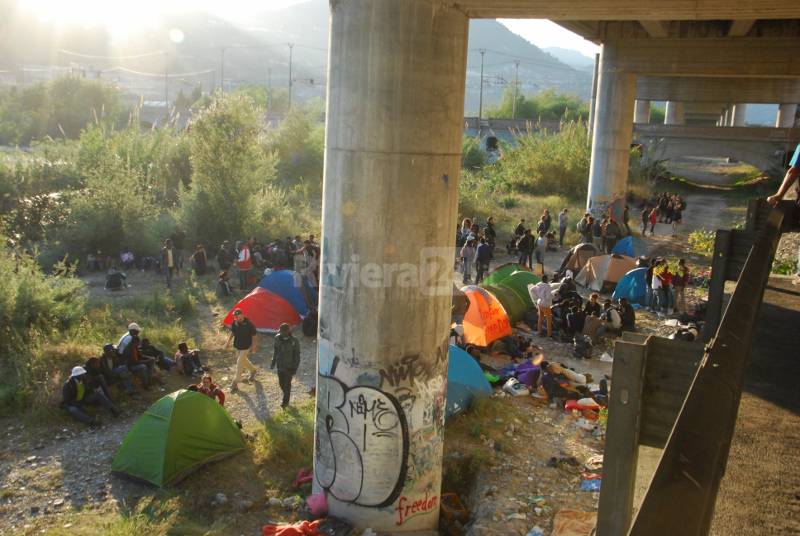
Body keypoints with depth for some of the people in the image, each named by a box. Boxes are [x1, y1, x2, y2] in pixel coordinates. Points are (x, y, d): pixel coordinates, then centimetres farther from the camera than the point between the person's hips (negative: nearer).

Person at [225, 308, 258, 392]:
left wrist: (253, 347, -9)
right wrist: (228, 341, 5)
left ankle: (235, 384, -2)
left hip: (245, 347, -6)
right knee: (243, 360, 21)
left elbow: (254, 336, -12)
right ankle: (253, 370, 50)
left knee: (239, 363, -8)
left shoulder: (249, 324, -23)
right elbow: (232, 332, 11)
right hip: (237, 346, 6)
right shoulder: (234, 323, -8)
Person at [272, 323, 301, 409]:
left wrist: (295, 368, -11)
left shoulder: (294, 341, -20)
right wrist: (273, 362, 13)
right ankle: (286, 395, 42)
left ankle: (285, 401, 23)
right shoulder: (278, 338, -7)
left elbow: (297, 355, -12)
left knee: (287, 384, 5)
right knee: (281, 383, 16)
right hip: (280, 365, 4)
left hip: (289, 367, -4)